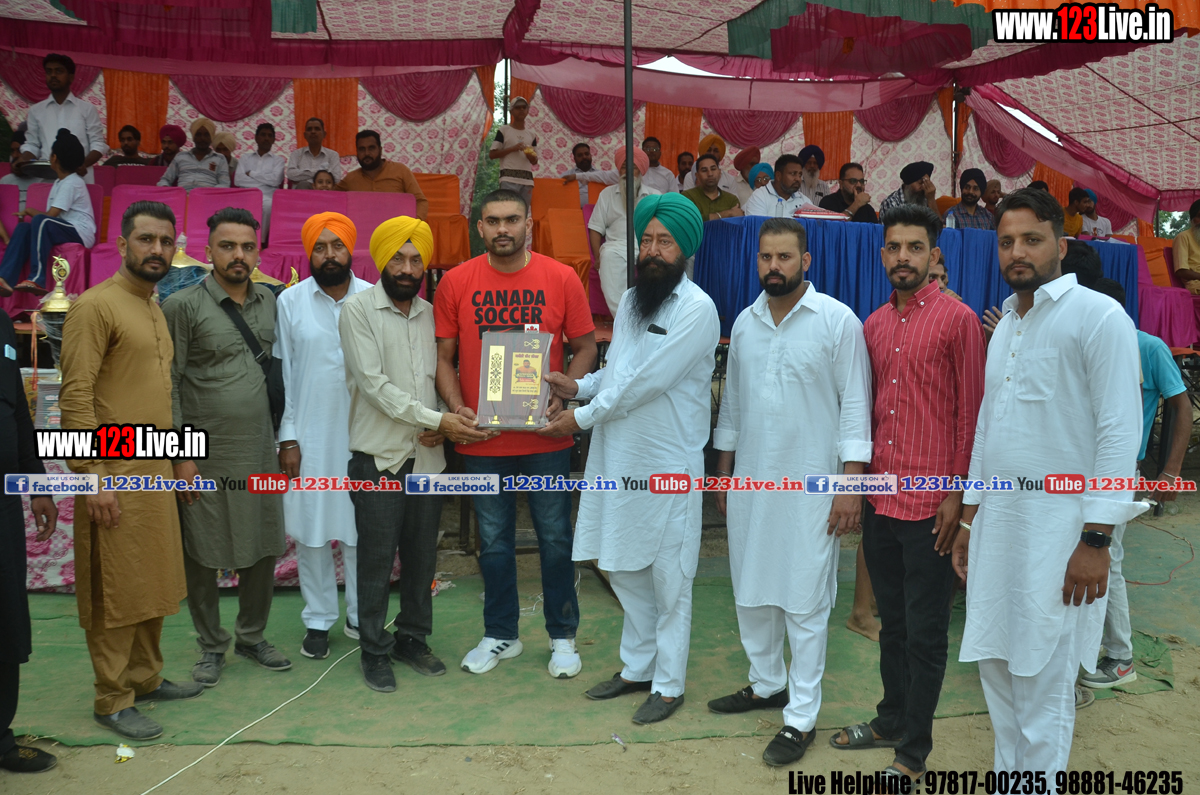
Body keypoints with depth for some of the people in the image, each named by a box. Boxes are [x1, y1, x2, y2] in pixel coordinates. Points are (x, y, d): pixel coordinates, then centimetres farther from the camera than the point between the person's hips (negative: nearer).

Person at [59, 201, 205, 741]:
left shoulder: (156, 310, 16)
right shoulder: (96, 305, -11)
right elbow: (75, 397, -16)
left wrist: (174, 460, 17)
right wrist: (94, 478, -19)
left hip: (155, 471, 8)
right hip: (115, 475, -8)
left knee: (153, 584, 15)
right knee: (116, 591, 1)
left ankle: (146, 678, 29)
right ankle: (112, 701, 14)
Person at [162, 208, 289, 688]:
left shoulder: (269, 302, 9)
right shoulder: (184, 305, -6)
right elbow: (168, 383, -8)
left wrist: (284, 436, 11)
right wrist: (180, 453, -12)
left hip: (260, 451, 5)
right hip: (205, 454, -4)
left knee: (264, 549, 11)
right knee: (202, 555, 6)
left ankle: (251, 636, 29)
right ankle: (211, 646, 24)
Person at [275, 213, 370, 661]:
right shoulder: (289, 302, 1)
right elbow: (282, 373, 2)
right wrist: (287, 437, -2)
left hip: (361, 436, 0)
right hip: (308, 437, 1)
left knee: (360, 531, 7)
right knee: (310, 531, 8)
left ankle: (360, 617, 23)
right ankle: (318, 620, 23)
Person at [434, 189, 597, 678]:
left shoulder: (561, 279, -2)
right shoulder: (456, 283, 0)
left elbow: (585, 347, 3)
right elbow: (443, 357, 4)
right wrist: (457, 408, -11)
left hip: (546, 437, -1)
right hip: (481, 439, 1)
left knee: (556, 539, 9)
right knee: (494, 543, 14)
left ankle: (562, 637, 28)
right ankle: (500, 636, 32)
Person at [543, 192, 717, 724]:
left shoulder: (697, 309, -14)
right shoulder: (630, 299, 11)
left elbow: (647, 381, -19)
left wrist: (582, 417, -13)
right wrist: (579, 385, -1)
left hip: (668, 463, -7)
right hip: (618, 456, 8)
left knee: (669, 580, 5)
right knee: (623, 568, 17)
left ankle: (668, 685, 20)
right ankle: (637, 667, 34)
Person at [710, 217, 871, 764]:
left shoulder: (838, 321, -7)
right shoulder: (745, 322, 9)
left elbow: (855, 405, -8)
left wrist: (851, 484, -13)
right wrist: (723, 472, 16)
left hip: (810, 487, -5)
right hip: (750, 482, 6)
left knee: (804, 602, 1)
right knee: (751, 593, 15)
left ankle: (801, 716, 13)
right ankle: (767, 683, 35)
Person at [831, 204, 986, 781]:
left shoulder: (958, 319, -7)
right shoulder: (874, 324, 11)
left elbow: (971, 412, -8)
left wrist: (957, 496, -12)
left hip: (931, 506, -6)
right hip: (880, 500, 6)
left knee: (925, 632, 6)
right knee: (891, 621, 19)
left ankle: (914, 750, 20)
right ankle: (891, 721, 36)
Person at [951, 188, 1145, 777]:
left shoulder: (1099, 318, -9)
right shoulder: (1005, 326, 14)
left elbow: (1120, 432, -14)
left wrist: (1096, 540, -17)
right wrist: (968, 518, 18)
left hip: (1058, 529, -7)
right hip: (997, 523, 7)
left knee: (1042, 683, 2)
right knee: (995, 664, 15)